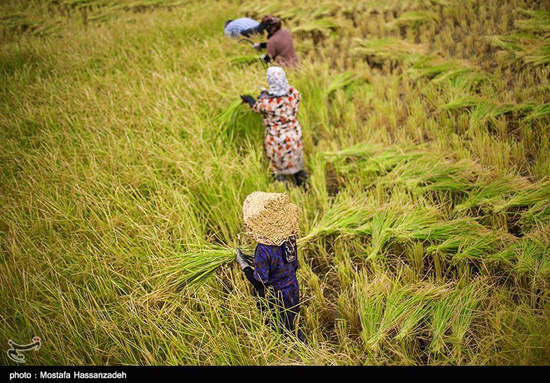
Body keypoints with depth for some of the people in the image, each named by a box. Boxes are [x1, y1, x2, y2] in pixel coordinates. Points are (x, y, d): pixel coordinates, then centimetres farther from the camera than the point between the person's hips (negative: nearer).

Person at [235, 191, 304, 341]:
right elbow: (294, 266, 2)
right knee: (291, 327, 29)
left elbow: (259, 282, -26)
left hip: (274, 299, -6)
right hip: (292, 292, 6)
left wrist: (242, 263, -16)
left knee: (279, 332, 19)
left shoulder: (263, 250, -34)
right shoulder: (290, 239, -13)